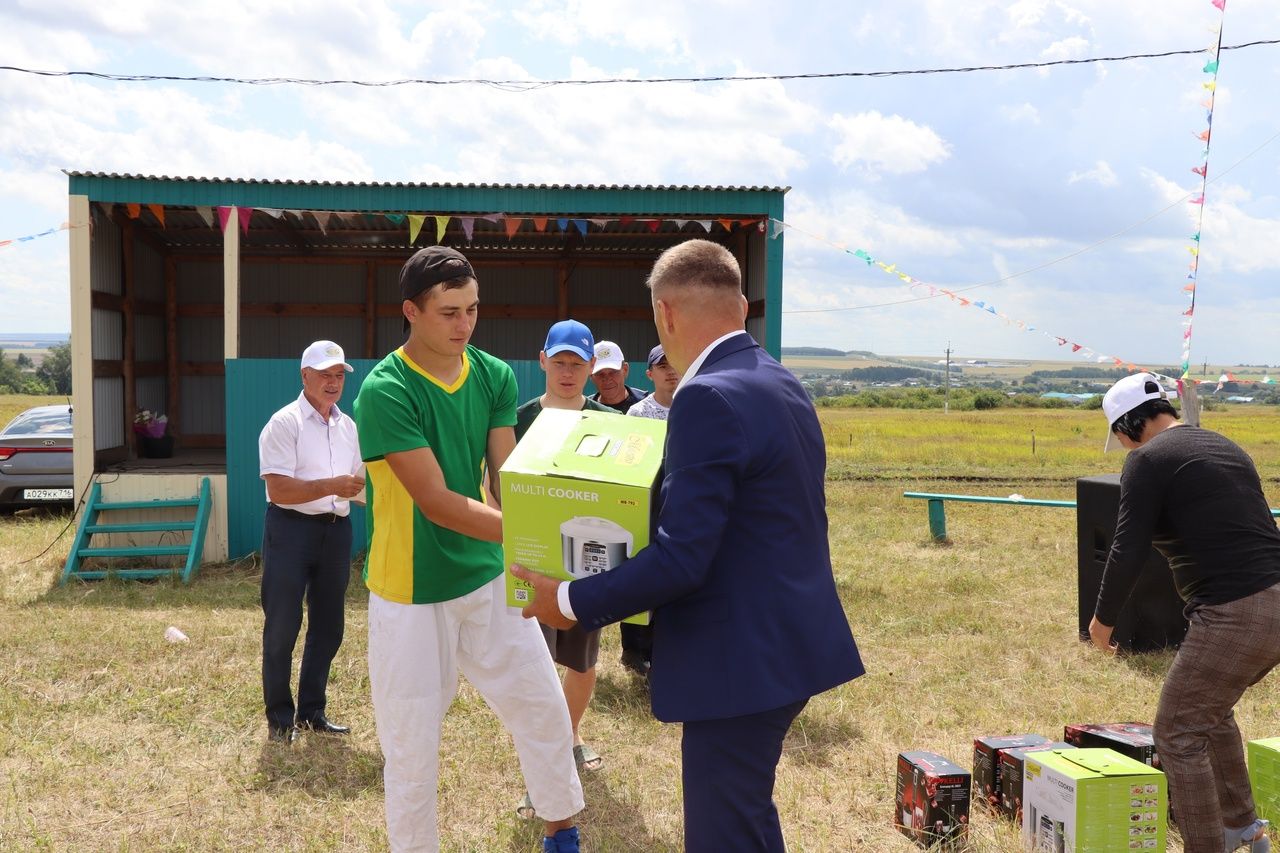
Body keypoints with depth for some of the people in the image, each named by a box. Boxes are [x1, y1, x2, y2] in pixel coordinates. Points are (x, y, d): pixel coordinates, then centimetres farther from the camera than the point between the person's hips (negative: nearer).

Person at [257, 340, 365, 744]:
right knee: (282, 627, 1)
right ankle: (279, 718, 15)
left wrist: (358, 486, -1)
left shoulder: (348, 426, 11)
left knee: (328, 626, 13)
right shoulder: (284, 423, -9)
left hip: (336, 529, 7)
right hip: (291, 529, -6)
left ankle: (312, 711, 27)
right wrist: (332, 486, -27)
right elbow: (279, 490, -18)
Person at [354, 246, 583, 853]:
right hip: (412, 592, -5)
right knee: (412, 743, 7)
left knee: (543, 706, 13)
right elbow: (436, 501, -25)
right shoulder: (385, 391, -19)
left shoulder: (495, 376, -2)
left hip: (488, 577, 5)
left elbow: (507, 480, -7)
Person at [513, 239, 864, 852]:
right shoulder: (783, 385, 9)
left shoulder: (709, 398, -21)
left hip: (741, 660, -10)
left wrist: (571, 601, -14)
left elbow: (681, 559, -24)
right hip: (789, 642, 10)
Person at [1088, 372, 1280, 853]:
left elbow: (1128, 552, -10)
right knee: (1211, 710, 28)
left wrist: (1104, 619, 4)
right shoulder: (1225, 447, 19)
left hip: (1235, 615, -9)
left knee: (1180, 732, 2)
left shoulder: (1148, 459, -6)